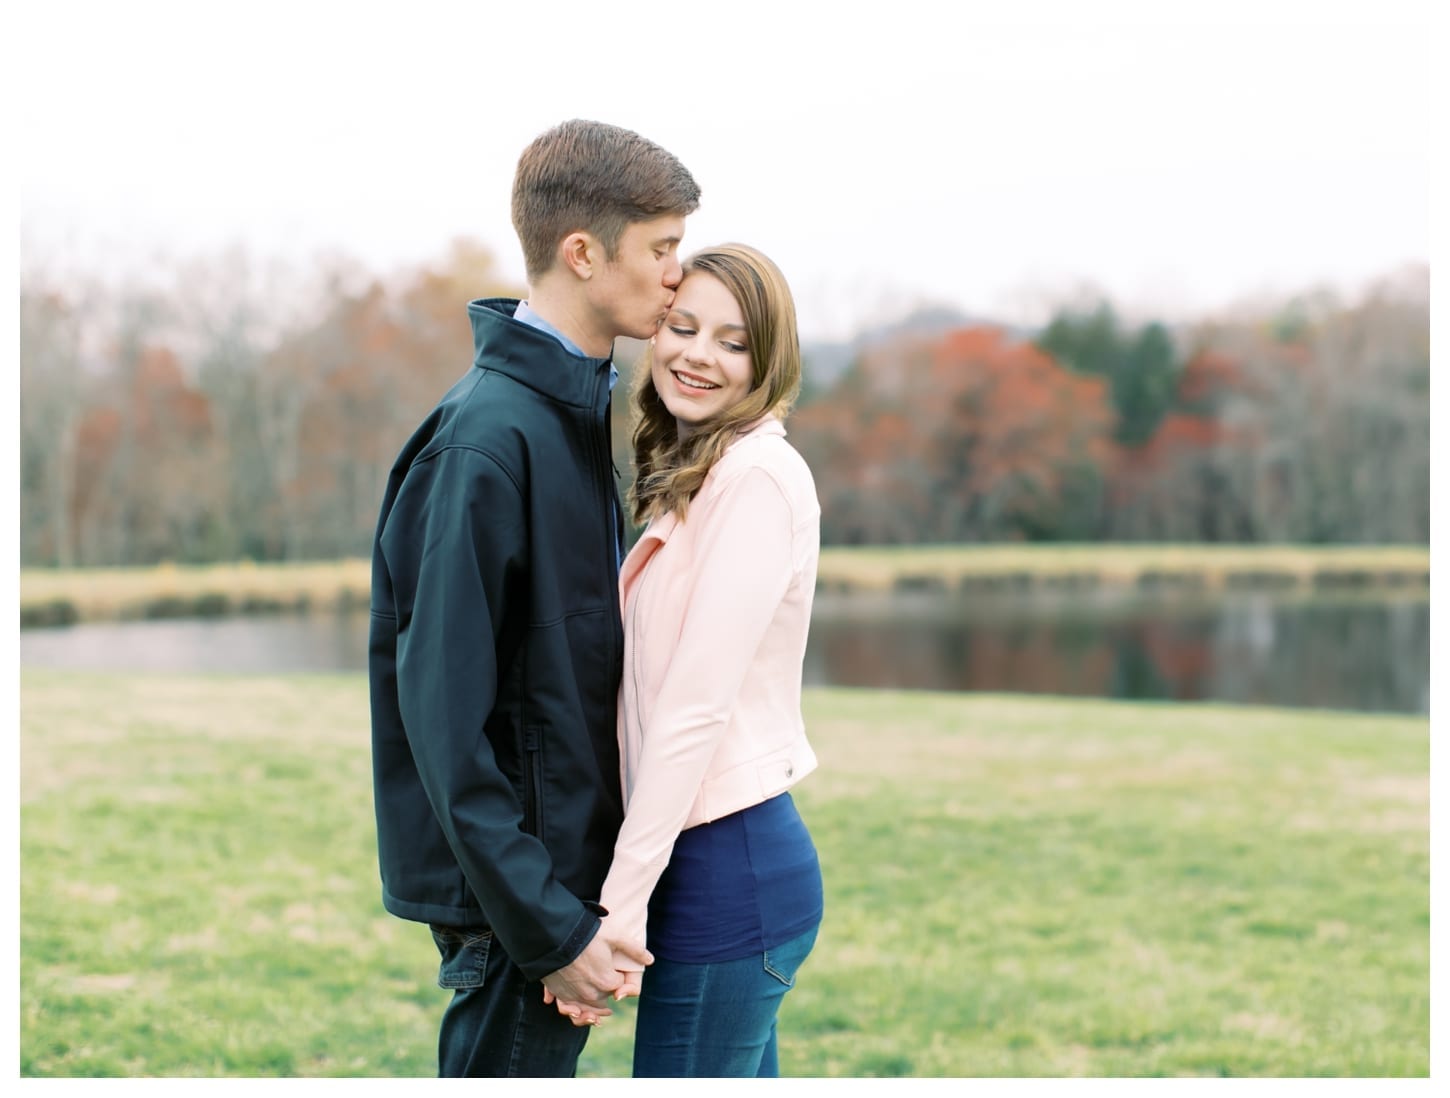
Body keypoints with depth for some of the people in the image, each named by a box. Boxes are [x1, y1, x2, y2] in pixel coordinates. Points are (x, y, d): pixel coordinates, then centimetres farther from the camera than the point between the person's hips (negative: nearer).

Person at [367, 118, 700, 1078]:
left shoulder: (575, 409, 10)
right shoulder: (489, 439, -19)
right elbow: (444, 707, -22)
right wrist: (546, 923, -20)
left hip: (569, 849, 9)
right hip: (512, 885, -9)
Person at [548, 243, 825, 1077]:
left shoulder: (759, 476, -14)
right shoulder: (694, 482, 16)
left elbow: (698, 703, -20)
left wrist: (622, 898, -20)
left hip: (728, 865, -9)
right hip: (725, 858, 9)